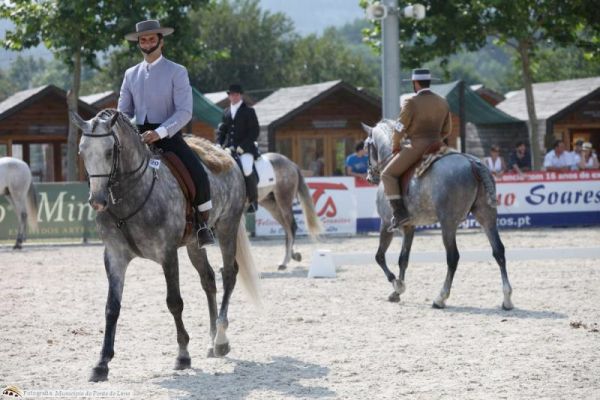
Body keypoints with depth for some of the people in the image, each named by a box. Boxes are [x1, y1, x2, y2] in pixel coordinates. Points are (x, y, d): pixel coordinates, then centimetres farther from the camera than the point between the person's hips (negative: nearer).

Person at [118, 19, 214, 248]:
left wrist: (159, 133, -26)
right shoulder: (131, 74, 12)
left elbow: (184, 111, -11)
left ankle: (203, 224, -3)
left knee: (198, 175, -25)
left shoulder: (177, 72, -1)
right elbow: (123, 112, 14)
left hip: (169, 136, -4)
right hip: (139, 138, 4)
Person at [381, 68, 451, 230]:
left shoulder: (412, 103, -12)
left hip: (417, 147, -7)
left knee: (388, 174, 0)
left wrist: (395, 147, 7)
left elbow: (399, 128, -9)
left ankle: (400, 212, -11)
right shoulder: (443, 103, 9)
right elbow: (446, 130, 16)